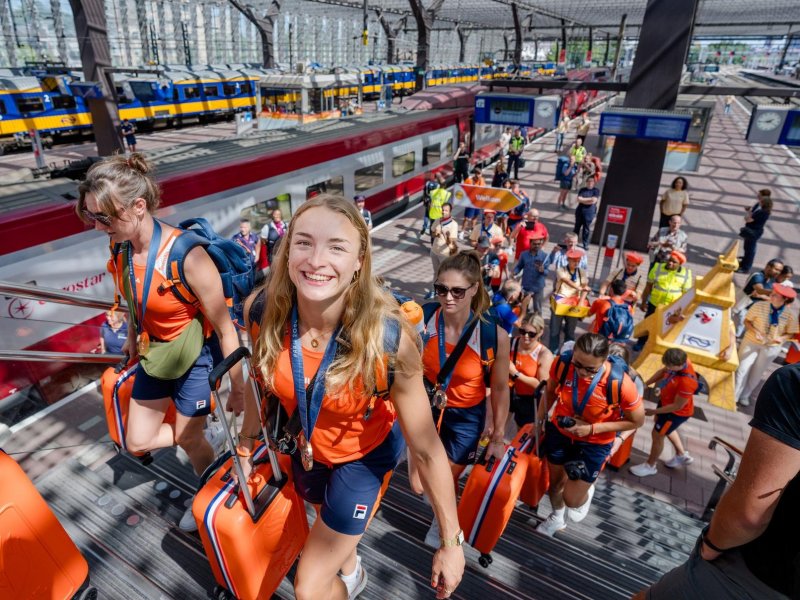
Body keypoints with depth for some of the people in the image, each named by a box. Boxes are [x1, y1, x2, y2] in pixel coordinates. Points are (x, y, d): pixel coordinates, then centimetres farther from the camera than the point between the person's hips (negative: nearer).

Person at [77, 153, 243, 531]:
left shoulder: (186, 256, -33)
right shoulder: (120, 249, -12)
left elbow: (224, 328, -25)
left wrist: (237, 387, -17)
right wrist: (133, 339, 23)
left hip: (195, 355, -6)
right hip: (153, 353, 6)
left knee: (188, 438, 15)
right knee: (137, 442, 14)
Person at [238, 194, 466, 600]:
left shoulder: (389, 338, -38)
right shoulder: (261, 310, -28)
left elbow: (425, 448, -27)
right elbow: (261, 380, -6)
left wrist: (451, 541, -19)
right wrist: (246, 444, 8)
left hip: (366, 453, -4)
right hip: (307, 444, 4)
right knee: (328, 520, 34)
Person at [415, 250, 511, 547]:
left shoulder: (494, 335, -26)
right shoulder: (423, 323, -22)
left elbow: (500, 389, -11)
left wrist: (497, 438, -2)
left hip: (467, 416, -1)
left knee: (448, 478, 18)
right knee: (419, 484, 8)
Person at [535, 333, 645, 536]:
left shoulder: (620, 384, -34)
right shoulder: (562, 363, -27)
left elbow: (637, 421, -16)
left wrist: (592, 428, -23)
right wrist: (539, 419, -3)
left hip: (594, 443, -2)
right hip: (559, 431, 3)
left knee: (571, 499, 5)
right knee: (554, 482, 23)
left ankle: (587, 492, 44)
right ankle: (557, 518, 56)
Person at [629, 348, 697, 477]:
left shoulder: (687, 382, -42)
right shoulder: (680, 360, -20)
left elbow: (677, 406, -29)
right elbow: (663, 371, 1)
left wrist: (654, 411, -19)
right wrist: (645, 384, -6)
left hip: (677, 412, -8)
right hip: (666, 400, 8)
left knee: (657, 435, 10)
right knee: (666, 429, 31)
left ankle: (650, 466, 35)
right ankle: (682, 455, 53)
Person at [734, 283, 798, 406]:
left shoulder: (789, 315, -13)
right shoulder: (759, 306, -17)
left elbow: (791, 333, -2)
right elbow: (747, 321, -7)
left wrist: (781, 338, -23)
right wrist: (755, 331, -24)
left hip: (771, 348, 2)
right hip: (751, 342, -1)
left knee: (757, 374, 15)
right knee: (743, 369, 3)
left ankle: (745, 396, 33)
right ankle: (734, 395, 18)